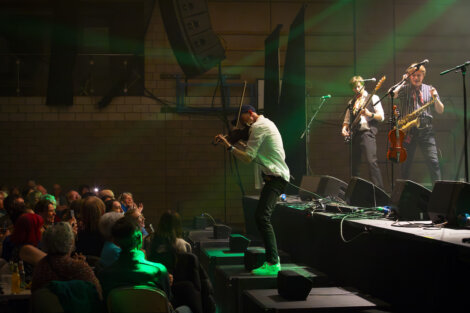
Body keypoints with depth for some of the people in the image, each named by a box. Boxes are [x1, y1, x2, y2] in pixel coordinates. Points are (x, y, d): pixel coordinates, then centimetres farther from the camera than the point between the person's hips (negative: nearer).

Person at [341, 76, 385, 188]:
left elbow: (381, 117, 0)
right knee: (354, 164, 5)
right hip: (354, 134, 6)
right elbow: (347, 119, 25)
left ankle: (379, 189, -21)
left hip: (367, 132, -6)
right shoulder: (351, 102, 21)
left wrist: (369, 114, -17)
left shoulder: (373, 98, 6)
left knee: (371, 161, -20)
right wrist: (344, 128, 5)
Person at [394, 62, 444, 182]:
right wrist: (403, 82, -4)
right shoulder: (404, 89, 8)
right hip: (407, 131, 0)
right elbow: (391, 94, -13)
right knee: (406, 163, 3)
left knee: (433, 162, -10)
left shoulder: (429, 90, 12)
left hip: (425, 131, 0)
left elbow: (440, 111, 10)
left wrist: (435, 98, -8)